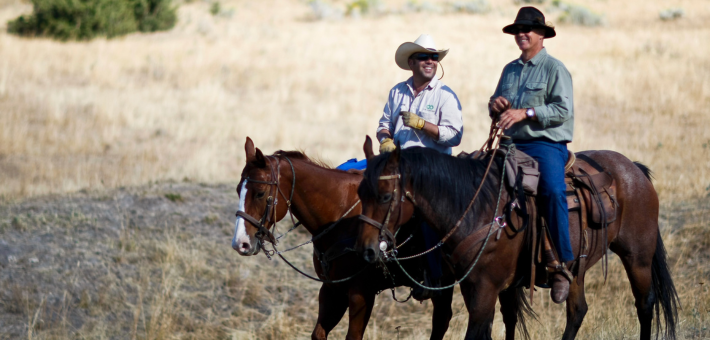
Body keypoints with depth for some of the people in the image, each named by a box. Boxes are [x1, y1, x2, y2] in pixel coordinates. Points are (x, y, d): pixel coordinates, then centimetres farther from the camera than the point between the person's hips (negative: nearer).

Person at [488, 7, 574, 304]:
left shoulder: (555, 69, -1)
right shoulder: (509, 70, 19)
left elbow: (563, 110, -12)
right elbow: (497, 105, 29)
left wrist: (525, 113, -19)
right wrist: (496, 105, 3)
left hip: (546, 144, -7)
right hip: (512, 145, 7)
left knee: (553, 190, -32)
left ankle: (560, 265, -29)